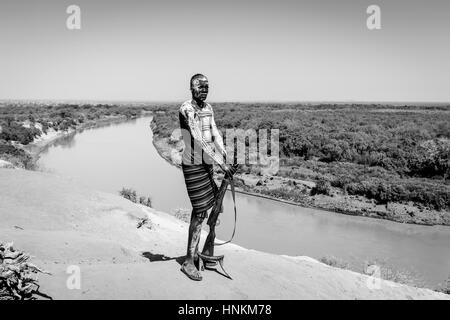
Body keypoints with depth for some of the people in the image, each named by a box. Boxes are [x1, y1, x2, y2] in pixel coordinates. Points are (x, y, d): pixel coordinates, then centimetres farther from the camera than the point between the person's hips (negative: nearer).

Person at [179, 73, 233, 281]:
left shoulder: (208, 108, 10)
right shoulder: (186, 109, -17)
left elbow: (215, 133, 6)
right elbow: (199, 140, -24)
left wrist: (224, 155, -8)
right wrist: (221, 163, -26)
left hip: (206, 164, 8)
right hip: (193, 165, -8)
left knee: (201, 209, 16)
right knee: (200, 212, -9)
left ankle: (195, 253, 30)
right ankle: (188, 262, -1)